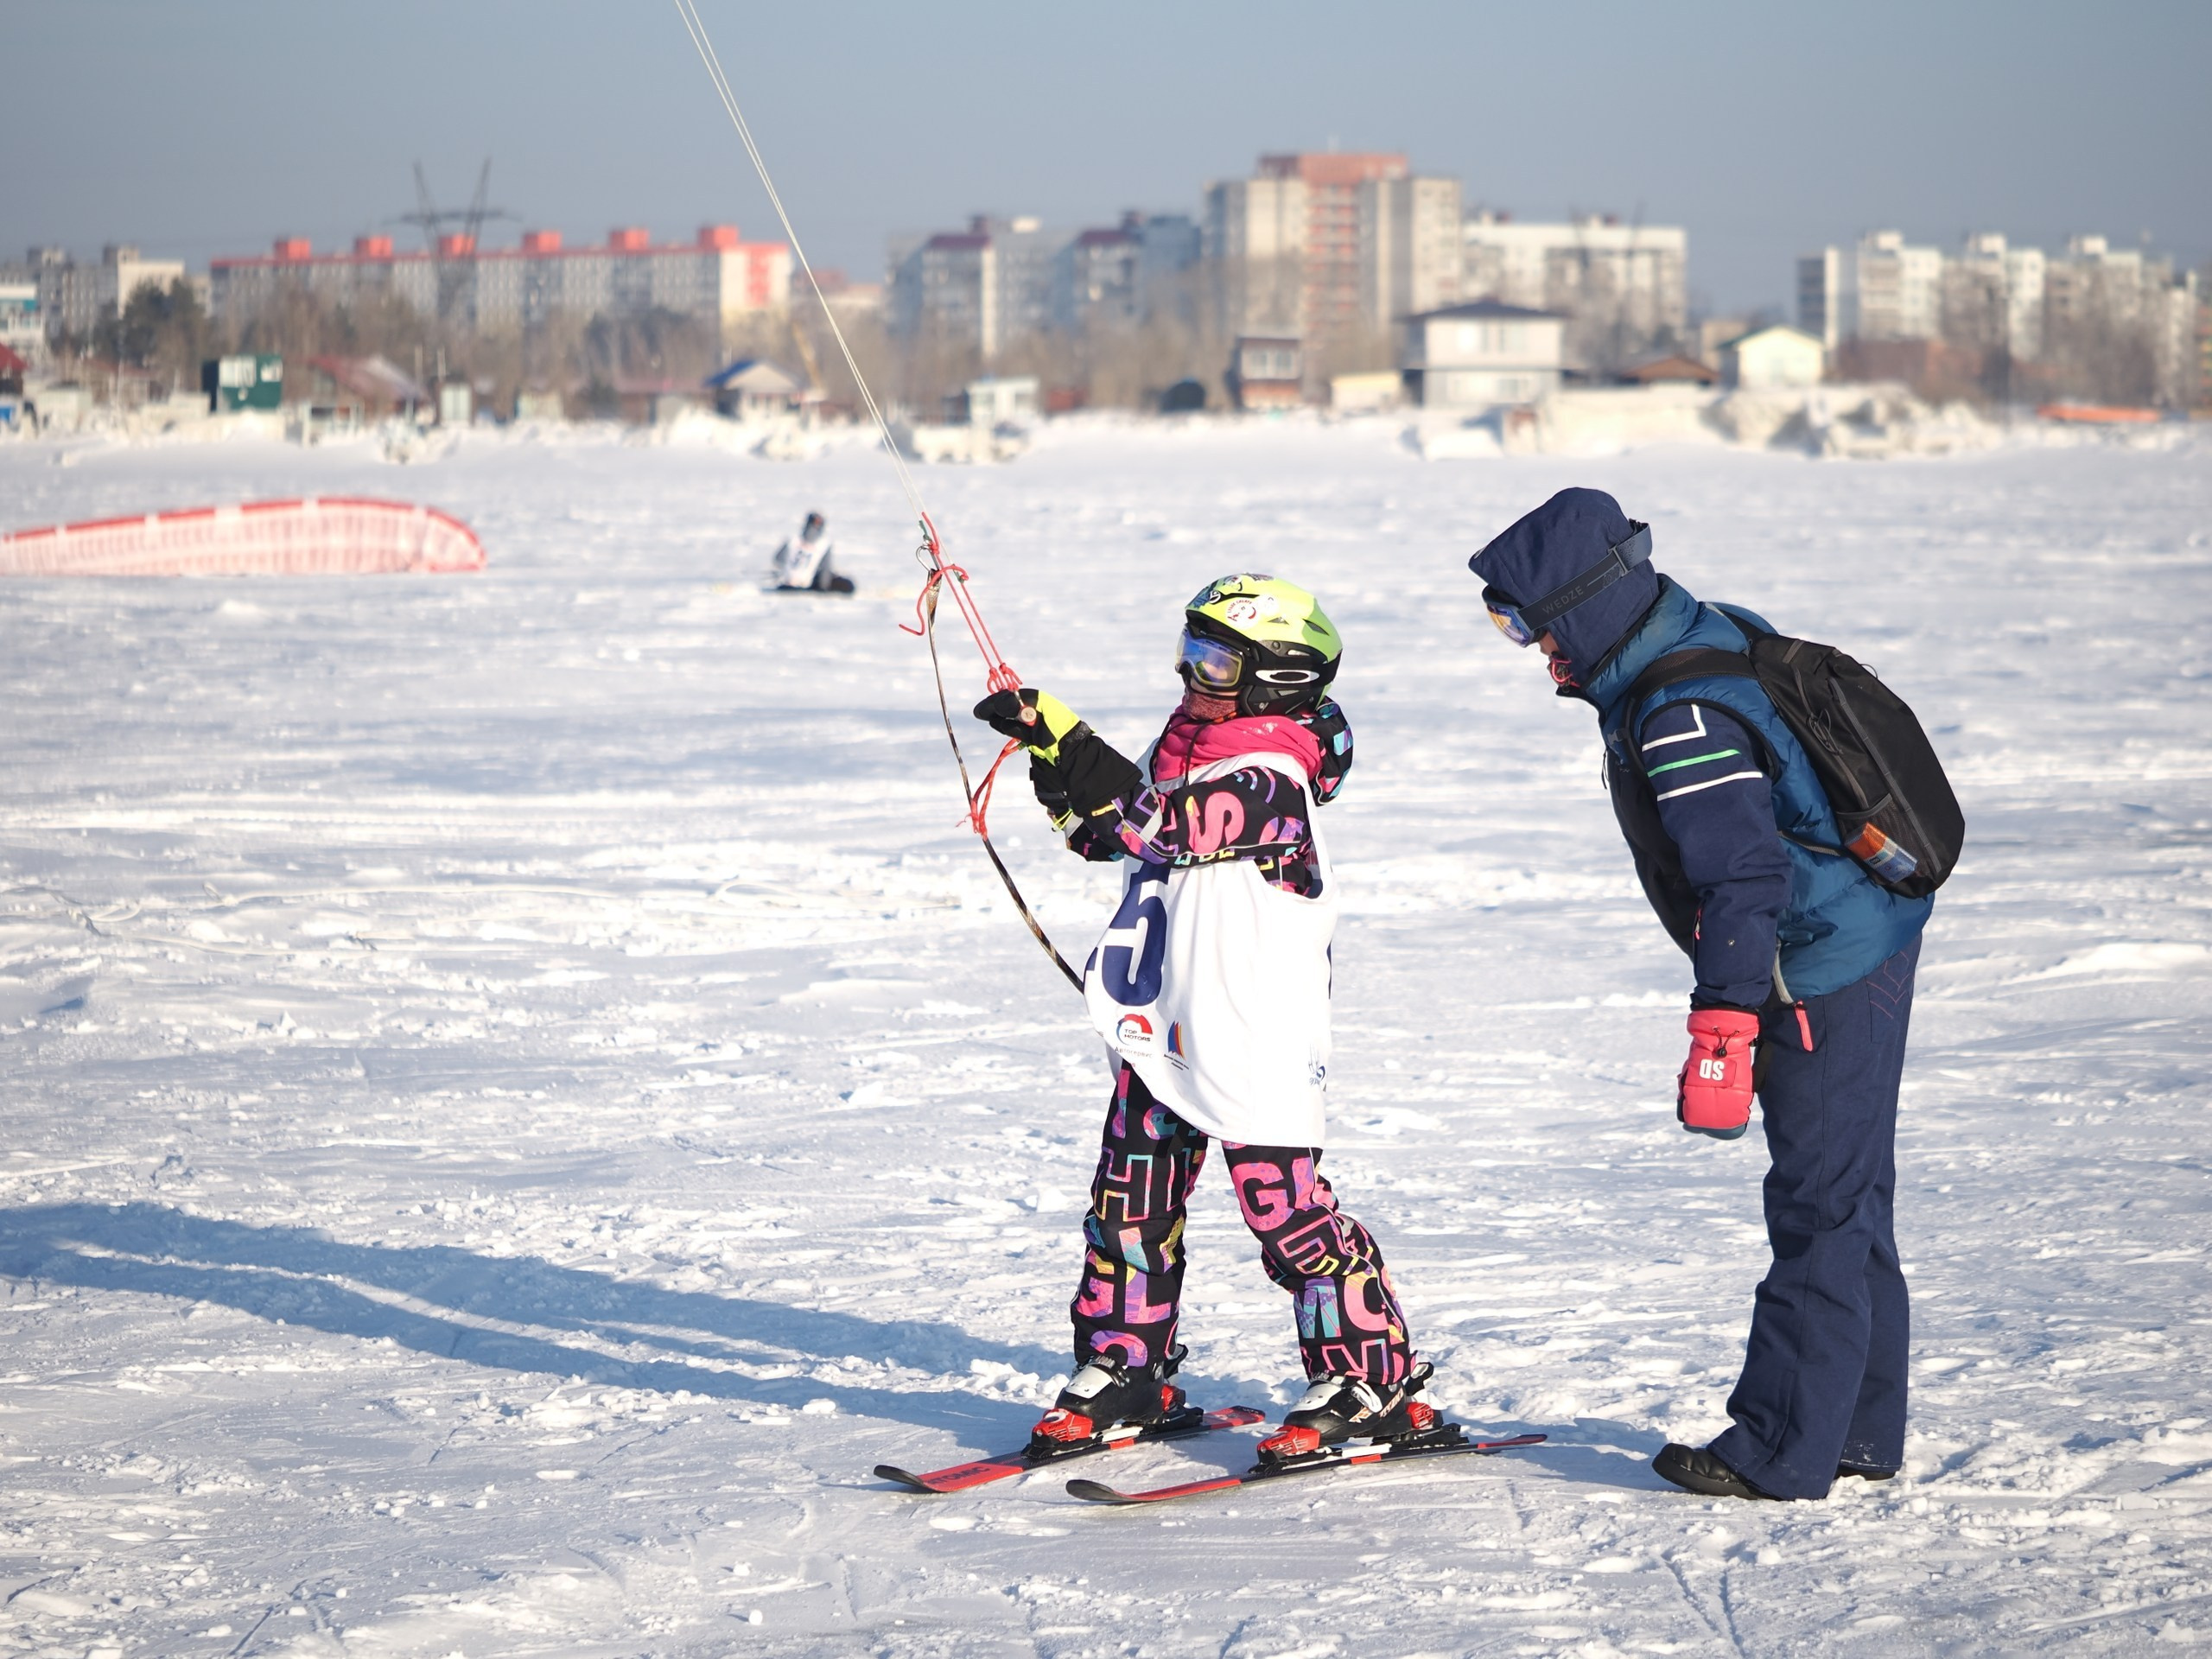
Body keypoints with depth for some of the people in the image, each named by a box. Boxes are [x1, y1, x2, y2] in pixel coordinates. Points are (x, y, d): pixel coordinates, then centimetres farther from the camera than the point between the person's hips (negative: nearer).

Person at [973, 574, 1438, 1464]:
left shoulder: (1271, 777, -17)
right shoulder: (1186, 740, 11)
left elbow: (1170, 824, -30)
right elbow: (1113, 833, 18)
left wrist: (1069, 742, -33)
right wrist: (1059, 767, 0)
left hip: (1252, 1039, -9)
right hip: (1162, 1026, 9)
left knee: (1286, 1209, -6)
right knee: (1131, 1200, 13)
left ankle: (1373, 1384, 3)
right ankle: (1125, 1370, 27)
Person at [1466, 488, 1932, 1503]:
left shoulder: (1679, 716, -24)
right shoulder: (1712, 635, 7)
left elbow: (1744, 878, -29)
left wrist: (1722, 1035, -29)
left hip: (1826, 978, -10)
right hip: (1868, 946, 10)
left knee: (1818, 1210, -4)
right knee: (1847, 1200, 15)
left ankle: (1783, 1454, 2)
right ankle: (1859, 1432, 24)